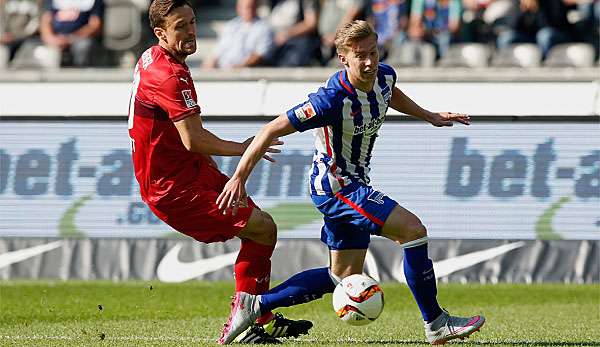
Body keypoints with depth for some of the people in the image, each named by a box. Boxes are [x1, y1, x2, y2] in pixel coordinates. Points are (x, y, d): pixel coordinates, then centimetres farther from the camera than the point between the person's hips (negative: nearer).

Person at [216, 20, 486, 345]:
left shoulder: (384, 76, -5)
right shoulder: (332, 99, -28)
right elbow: (273, 129, -23)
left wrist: (430, 116, 19)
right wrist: (238, 178, -22)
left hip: (353, 185, 9)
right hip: (334, 184, -9)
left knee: (344, 276, 16)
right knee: (413, 230, -19)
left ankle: (255, 305, 21)